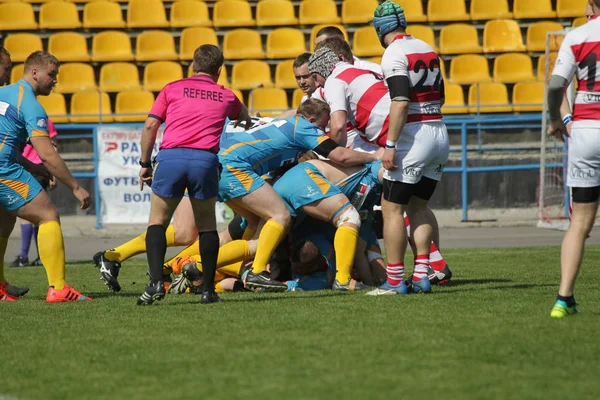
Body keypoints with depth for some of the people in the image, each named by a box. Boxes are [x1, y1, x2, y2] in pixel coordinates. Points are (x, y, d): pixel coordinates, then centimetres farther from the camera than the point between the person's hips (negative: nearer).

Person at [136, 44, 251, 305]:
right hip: (205, 160, 1)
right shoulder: (226, 96, 22)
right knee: (207, 226, 15)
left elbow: (150, 125, 8)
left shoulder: (173, 89, 17)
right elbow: (244, 118, 45)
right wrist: (247, 122, 69)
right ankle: (208, 290, 10)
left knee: (157, 222, 10)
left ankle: (156, 282, -9)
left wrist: (145, 163, 15)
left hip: (170, 156, -1)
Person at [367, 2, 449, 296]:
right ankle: (421, 276, 8)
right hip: (439, 134, 8)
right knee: (418, 205, 14)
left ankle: (395, 280, -5)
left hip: (413, 136, -8)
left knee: (392, 207, -2)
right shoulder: (426, 49, 13)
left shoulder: (394, 54, -11)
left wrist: (390, 146, -20)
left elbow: (400, 103, -21)